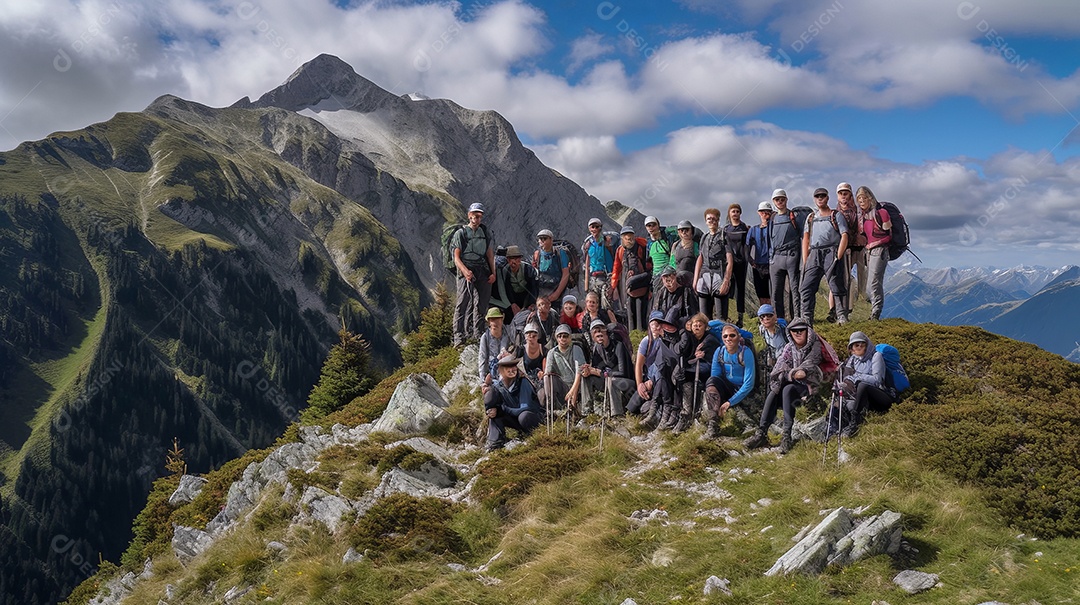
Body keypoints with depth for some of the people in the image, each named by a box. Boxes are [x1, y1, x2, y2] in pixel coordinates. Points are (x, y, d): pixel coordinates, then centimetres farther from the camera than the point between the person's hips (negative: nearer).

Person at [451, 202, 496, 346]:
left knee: (481, 304, 0)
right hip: (466, 272, -4)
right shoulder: (460, 233, 7)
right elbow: (456, 258, 0)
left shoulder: (486, 232, 19)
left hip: (483, 272, 4)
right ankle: (458, 337, -18)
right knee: (463, 303, -14)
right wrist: (465, 271, -18)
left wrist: (493, 273, 5)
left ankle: (478, 336, 5)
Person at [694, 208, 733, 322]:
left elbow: (729, 261, -4)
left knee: (721, 317, -7)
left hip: (719, 276, -5)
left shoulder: (724, 236, 3)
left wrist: (726, 281, -13)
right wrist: (695, 280, 12)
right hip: (704, 277, 5)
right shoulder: (704, 238, 20)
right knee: (704, 316, 4)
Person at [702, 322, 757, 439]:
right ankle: (712, 425, -34)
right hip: (726, 388, 4)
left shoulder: (746, 353, -13)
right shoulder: (719, 351, 1)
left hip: (741, 391, -4)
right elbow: (714, 376, 1)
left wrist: (730, 402, -23)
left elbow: (749, 384, -17)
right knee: (711, 381, -30)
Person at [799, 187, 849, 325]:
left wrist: (838, 257, -10)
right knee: (807, 288, -4)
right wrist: (805, 261, 6)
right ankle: (807, 318, -2)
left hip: (831, 253, -4)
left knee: (836, 286, -8)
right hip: (814, 255, 4)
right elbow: (805, 239, 17)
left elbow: (844, 237, 1)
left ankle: (842, 317, -5)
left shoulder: (836, 215, 9)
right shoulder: (811, 217, 21)